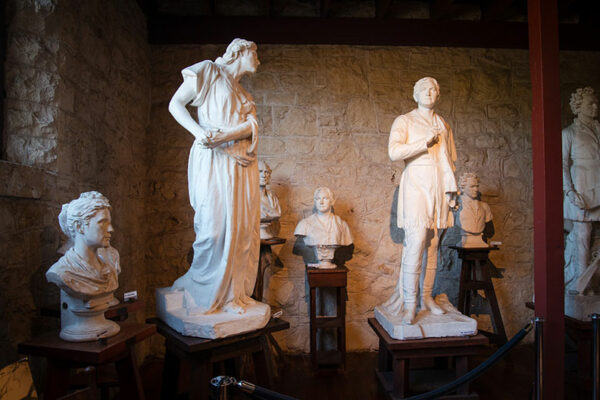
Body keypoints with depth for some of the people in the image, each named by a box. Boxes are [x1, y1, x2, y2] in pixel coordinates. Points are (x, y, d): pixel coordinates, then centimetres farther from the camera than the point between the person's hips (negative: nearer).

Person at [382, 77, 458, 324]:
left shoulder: (443, 125, 20)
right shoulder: (405, 121, 5)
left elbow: (449, 160, 21)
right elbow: (394, 151, -12)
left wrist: (451, 188, 12)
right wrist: (425, 142, -10)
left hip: (438, 187, 5)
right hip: (416, 186, -5)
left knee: (433, 245, 6)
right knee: (415, 244, -14)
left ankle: (427, 297, 16)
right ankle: (409, 304, -7)